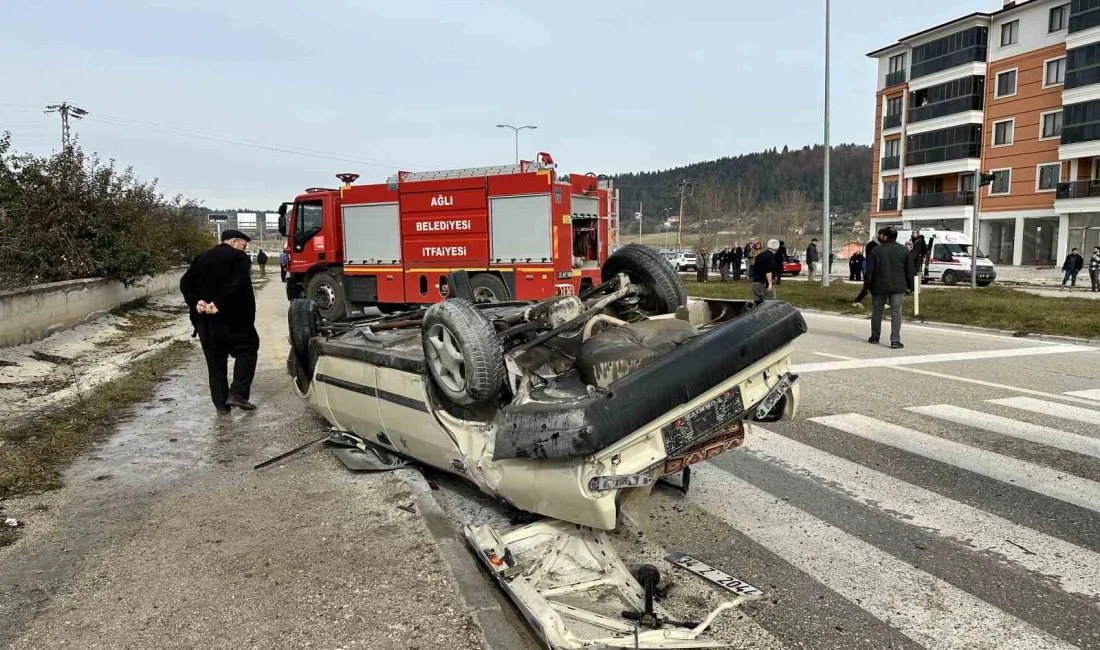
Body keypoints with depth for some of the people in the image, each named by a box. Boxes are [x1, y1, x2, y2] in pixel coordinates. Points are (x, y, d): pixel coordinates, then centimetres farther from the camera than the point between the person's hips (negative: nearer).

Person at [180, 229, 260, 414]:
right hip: (232, 319, -6)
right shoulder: (239, 258, -5)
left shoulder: (202, 258, 16)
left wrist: (195, 303, -5)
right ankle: (237, 393, -5)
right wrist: (220, 305, -20)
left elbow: (185, 283, 6)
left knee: (215, 360, 12)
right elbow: (237, 285, -22)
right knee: (247, 349, 9)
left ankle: (220, 402, 14)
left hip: (205, 320, 6)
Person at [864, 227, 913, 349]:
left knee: (877, 312, 12)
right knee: (896, 312, -1)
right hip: (897, 287, 1)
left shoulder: (876, 250, -3)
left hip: (879, 286, -1)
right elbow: (910, 271, 6)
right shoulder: (904, 250, 4)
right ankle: (895, 340, -9)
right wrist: (910, 287, 12)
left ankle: (874, 337, 24)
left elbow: (869, 271, -3)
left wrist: (867, 285, 5)